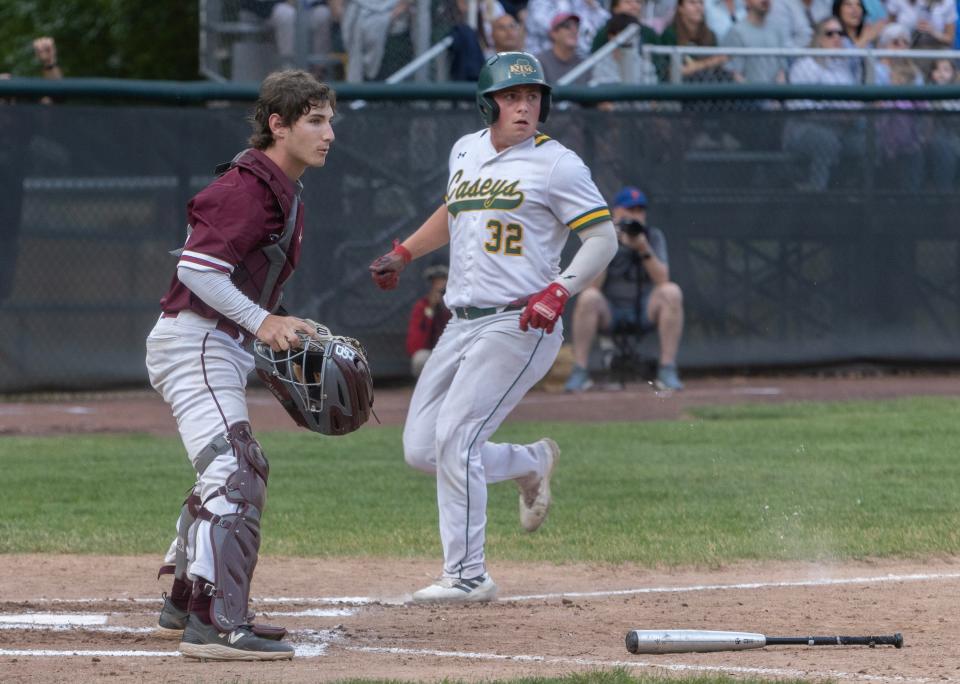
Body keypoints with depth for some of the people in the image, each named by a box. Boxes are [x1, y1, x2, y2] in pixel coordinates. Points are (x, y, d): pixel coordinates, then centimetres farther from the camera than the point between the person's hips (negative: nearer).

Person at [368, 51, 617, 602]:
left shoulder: (557, 164, -8)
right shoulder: (466, 151, 13)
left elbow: (603, 237, -10)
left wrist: (557, 292, -23)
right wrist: (403, 254, 25)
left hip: (518, 325, -7)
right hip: (462, 324, 7)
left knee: (454, 441, -16)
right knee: (421, 450, 5)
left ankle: (468, 575, -7)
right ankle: (533, 463, 27)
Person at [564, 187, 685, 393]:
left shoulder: (654, 236, 3)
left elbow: (662, 280, -10)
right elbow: (592, 285, -14)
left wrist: (644, 250, -23)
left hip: (646, 312, 1)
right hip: (610, 313, -1)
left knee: (672, 291, -27)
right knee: (588, 297, -32)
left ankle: (667, 371, -27)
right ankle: (579, 372, -27)